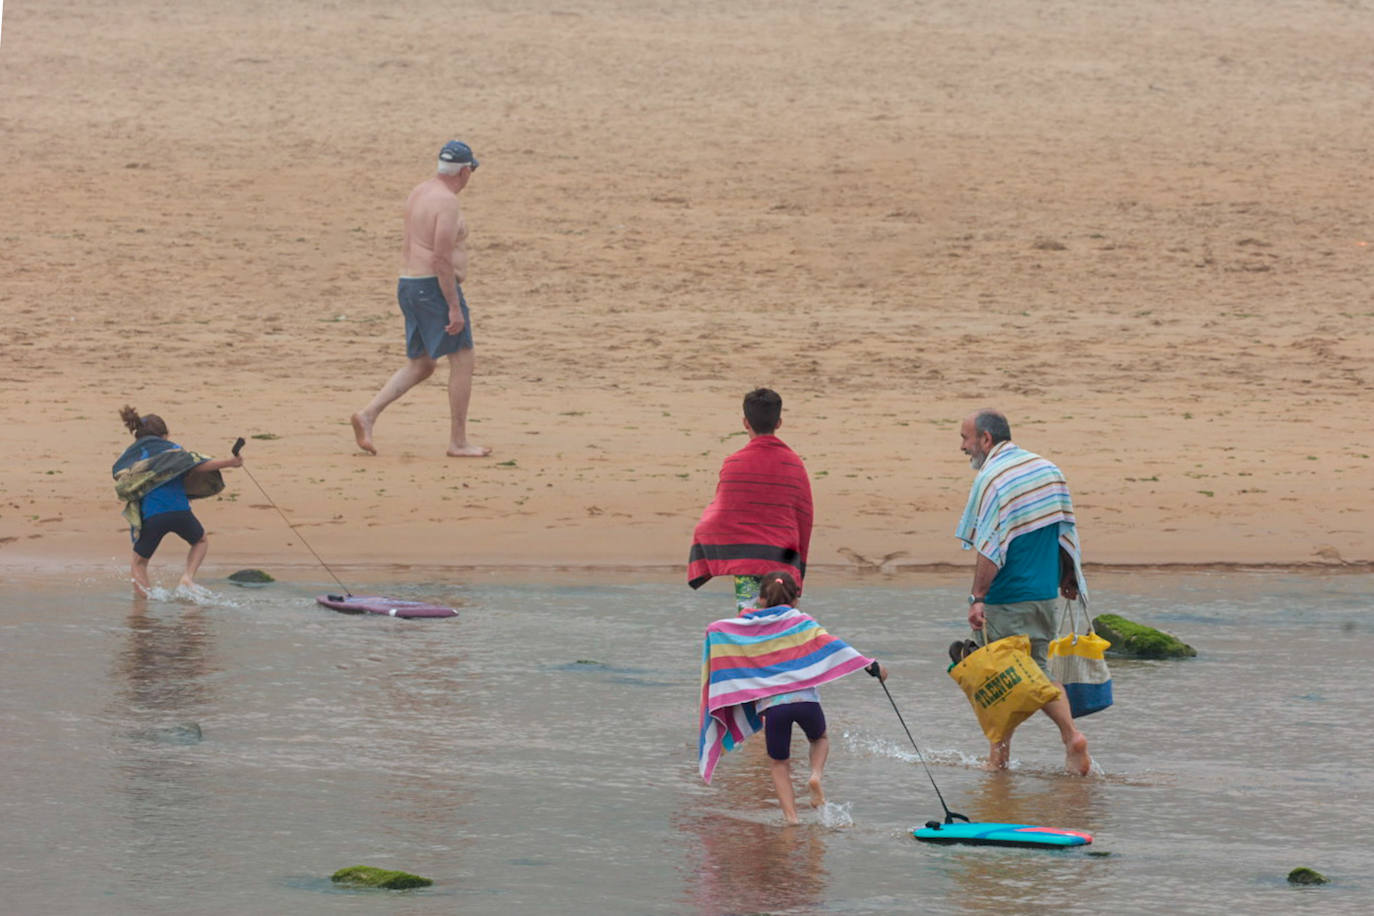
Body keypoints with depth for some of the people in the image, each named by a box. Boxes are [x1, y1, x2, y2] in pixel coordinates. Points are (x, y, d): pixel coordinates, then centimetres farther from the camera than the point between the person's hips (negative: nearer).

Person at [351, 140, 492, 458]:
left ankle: (368, 415, 1)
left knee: (421, 366, 14)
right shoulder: (447, 202, -17)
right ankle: (458, 441, 2)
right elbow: (441, 259, -22)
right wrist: (455, 307, -20)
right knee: (462, 361, -1)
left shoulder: (419, 193, 13)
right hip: (437, 287, -9)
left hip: (410, 287, 9)